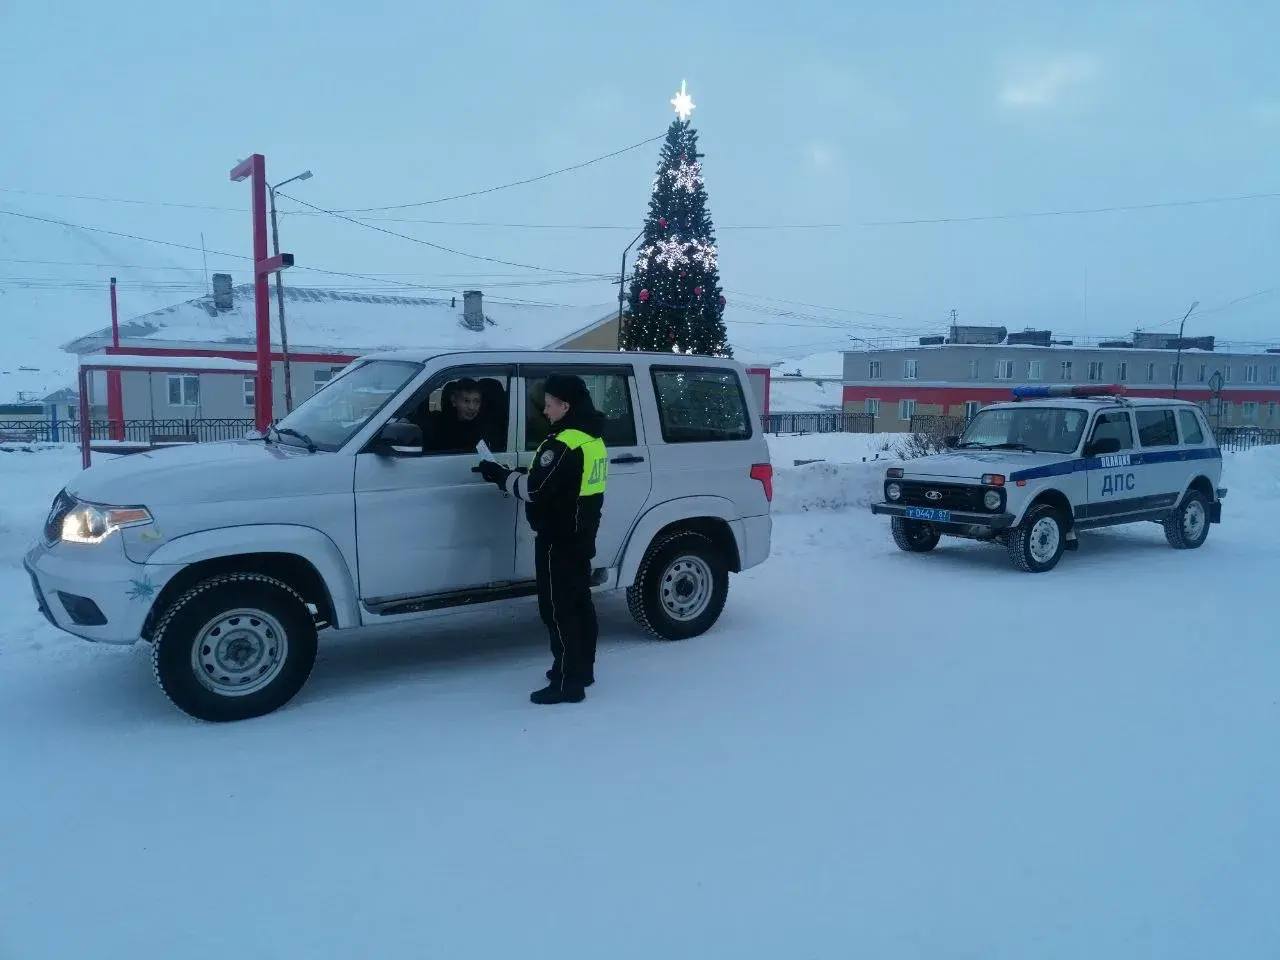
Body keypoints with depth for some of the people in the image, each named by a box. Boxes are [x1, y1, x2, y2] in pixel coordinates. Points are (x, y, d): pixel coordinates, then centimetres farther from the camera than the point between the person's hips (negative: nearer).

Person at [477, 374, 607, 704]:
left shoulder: (564, 443, -21)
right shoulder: (592, 438, 10)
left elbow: (535, 489, -22)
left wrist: (499, 474, -8)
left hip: (558, 539, -10)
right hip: (580, 536, 10)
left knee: (557, 608, -4)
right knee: (579, 602, 17)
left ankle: (568, 682, -1)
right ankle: (581, 669, 28)